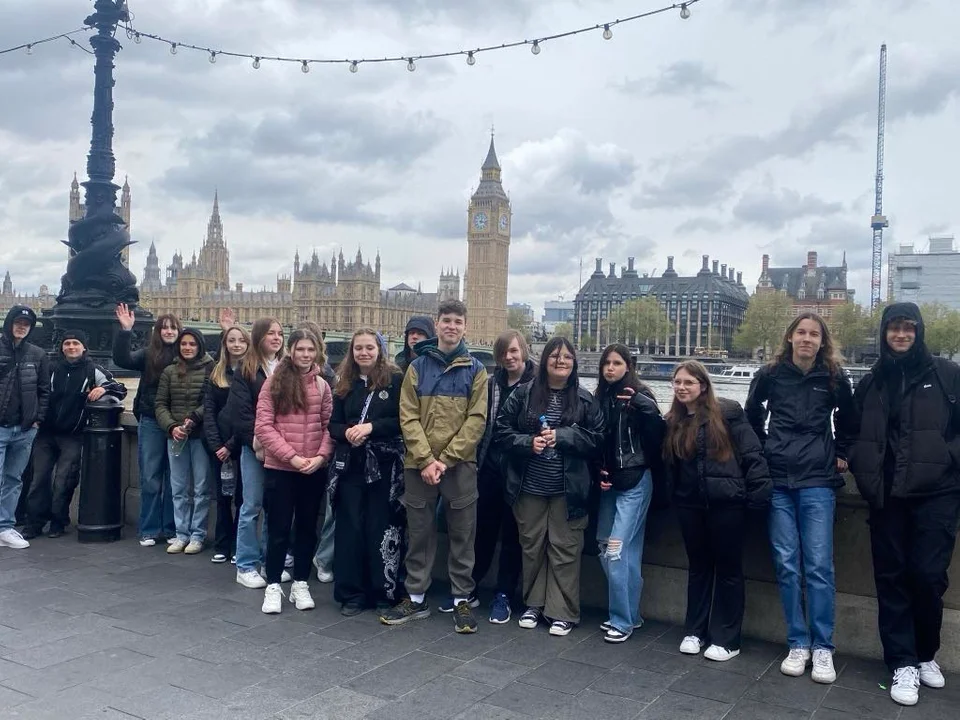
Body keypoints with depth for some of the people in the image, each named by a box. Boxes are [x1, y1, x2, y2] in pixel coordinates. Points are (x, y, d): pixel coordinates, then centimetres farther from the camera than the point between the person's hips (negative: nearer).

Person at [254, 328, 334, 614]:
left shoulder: (322, 385, 4)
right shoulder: (274, 382, -4)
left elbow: (329, 426, 4)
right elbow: (263, 426, -9)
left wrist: (320, 456, -11)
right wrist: (292, 456, -15)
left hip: (314, 470, 3)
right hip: (280, 468, -3)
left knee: (307, 527, 12)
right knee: (279, 528, 5)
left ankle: (300, 584, 25)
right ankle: (273, 586, 18)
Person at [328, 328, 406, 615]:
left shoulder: (395, 380, -2)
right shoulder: (344, 383, 11)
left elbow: (402, 420, -8)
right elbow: (333, 424, 10)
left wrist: (371, 427, -18)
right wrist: (347, 432, -12)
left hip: (385, 466, -3)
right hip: (350, 465, 4)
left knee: (382, 529, 1)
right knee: (349, 528, 4)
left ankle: (384, 593, 13)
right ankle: (350, 594, 14)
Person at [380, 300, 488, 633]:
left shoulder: (475, 370, 3)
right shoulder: (417, 367, 5)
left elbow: (476, 419, -4)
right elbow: (408, 417, -1)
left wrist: (446, 459, -12)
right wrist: (426, 459, -12)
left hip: (460, 465, -1)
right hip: (419, 464, 1)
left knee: (462, 535, 6)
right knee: (419, 533, 9)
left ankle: (462, 600, 18)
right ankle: (416, 598, 22)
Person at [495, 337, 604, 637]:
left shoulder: (585, 400, 0)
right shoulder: (523, 394, 0)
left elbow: (597, 439, -4)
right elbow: (501, 432, 0)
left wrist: (561, 437, -15)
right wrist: (528, 442, -16)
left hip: (568, 489, -1)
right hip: (529, 487, 1)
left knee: (565, 549, 4)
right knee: (531, 546, 13)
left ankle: (563, 612, 16)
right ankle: (534, 604, 29)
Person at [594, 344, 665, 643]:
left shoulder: (639, 395, -6)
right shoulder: (600, 398, 9)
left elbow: (656, 433, -18)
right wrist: (598, 472, 3)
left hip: (635, 482, -6)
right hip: (609, 483, 6)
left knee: (618, 549, -10)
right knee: (606, 549, 9)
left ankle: (623, 620, 3)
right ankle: (629, 613, 24)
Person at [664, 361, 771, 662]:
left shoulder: (727, 411, -8)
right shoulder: (673, 421, 8)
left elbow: (751, 453, -10)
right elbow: (669, 463, 15)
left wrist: (759, 493, -14)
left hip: (726, 501, -5)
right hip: (690, 503, 5)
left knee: (728, 568, 7)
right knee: (698, 567, 15)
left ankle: (726, 639, 16)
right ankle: (695, 632, 26)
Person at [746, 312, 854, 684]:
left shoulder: (834, 378, 1)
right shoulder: (770, 374, 2)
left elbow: (847, 418, 19)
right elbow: (753, 414, 19)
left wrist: (840, 453, 13)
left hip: (817, 481, -1)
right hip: (778, 480, 1)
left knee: (819, 565, -5)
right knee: (787, 564, 2)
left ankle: (823, 648, 6)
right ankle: (798, 644, 12)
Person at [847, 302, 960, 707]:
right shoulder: (870, 384, 11)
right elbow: (856, 434, 19)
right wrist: (863, 471, 8)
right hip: (887, 495, 3)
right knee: (891, 577, 4)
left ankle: (926, 653, 22)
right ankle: (903, 663, 13)